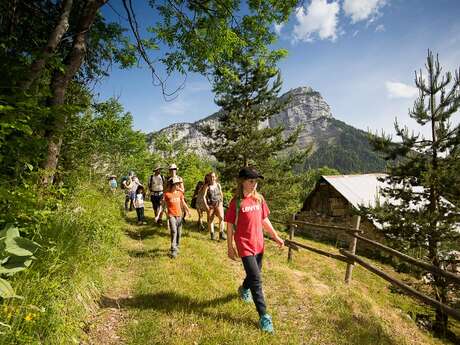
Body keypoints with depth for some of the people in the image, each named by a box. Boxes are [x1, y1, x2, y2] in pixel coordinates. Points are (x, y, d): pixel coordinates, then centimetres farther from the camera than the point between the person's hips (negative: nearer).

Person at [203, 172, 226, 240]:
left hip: (218, 203, 2)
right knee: (210, 220, 5)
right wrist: (206, 205, -15)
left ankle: (221, 234, -9)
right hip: (210, 205, -1)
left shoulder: (218, 185, 7)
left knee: (221, 217, -16)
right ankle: (212, 235, 18)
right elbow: (204, 196, -7)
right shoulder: (207, 186, -3)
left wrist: (221, 202, 12)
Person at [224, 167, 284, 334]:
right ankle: (263, 316, 8)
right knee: (256, 280, -5)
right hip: (244, 245, -5)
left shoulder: (259, 199, 2)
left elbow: (264, 220, 11)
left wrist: (276, 236, 9)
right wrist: (230, 247, -7)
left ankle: (244, 289, 52)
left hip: (258, 244, 6)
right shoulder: (236, 202, -13)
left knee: (254, 274, 21)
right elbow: (230, 225, -8)